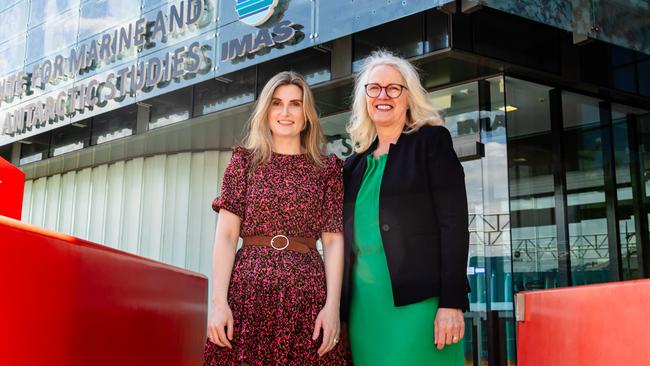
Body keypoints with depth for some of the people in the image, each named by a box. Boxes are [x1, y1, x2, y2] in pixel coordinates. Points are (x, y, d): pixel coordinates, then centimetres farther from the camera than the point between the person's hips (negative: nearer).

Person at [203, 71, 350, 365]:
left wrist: (333, 305, -8)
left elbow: (333, 241, 4)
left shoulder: (327, 169, 9)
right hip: (248, 288, 0)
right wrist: (219, 301, -9)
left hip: (306, 293, 0)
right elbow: (226, 234, 1)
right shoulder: (245, 161, 9)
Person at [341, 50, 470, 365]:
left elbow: (454, 223, -8)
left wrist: (451, 302, -16)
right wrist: (340, 308, 14)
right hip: (364, 304, 5)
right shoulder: (357, 162, 16)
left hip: (418, 301, -5)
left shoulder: (431, 141, 1)